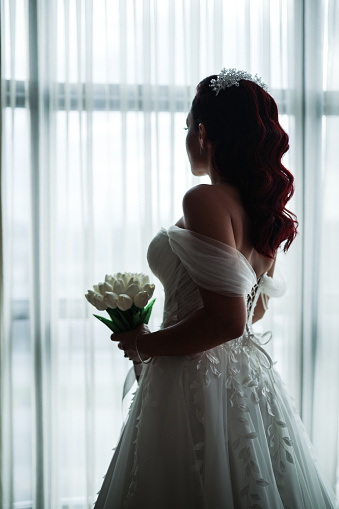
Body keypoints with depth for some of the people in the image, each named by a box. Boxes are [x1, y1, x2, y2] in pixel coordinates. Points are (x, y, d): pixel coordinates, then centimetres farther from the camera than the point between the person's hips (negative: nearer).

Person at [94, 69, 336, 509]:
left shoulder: (205, 201, -19)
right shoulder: (262, 207, 7)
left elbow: (228, 320, -25)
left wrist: (144, 346, -12)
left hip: (197, 382, -8)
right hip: (251, 376, 8)